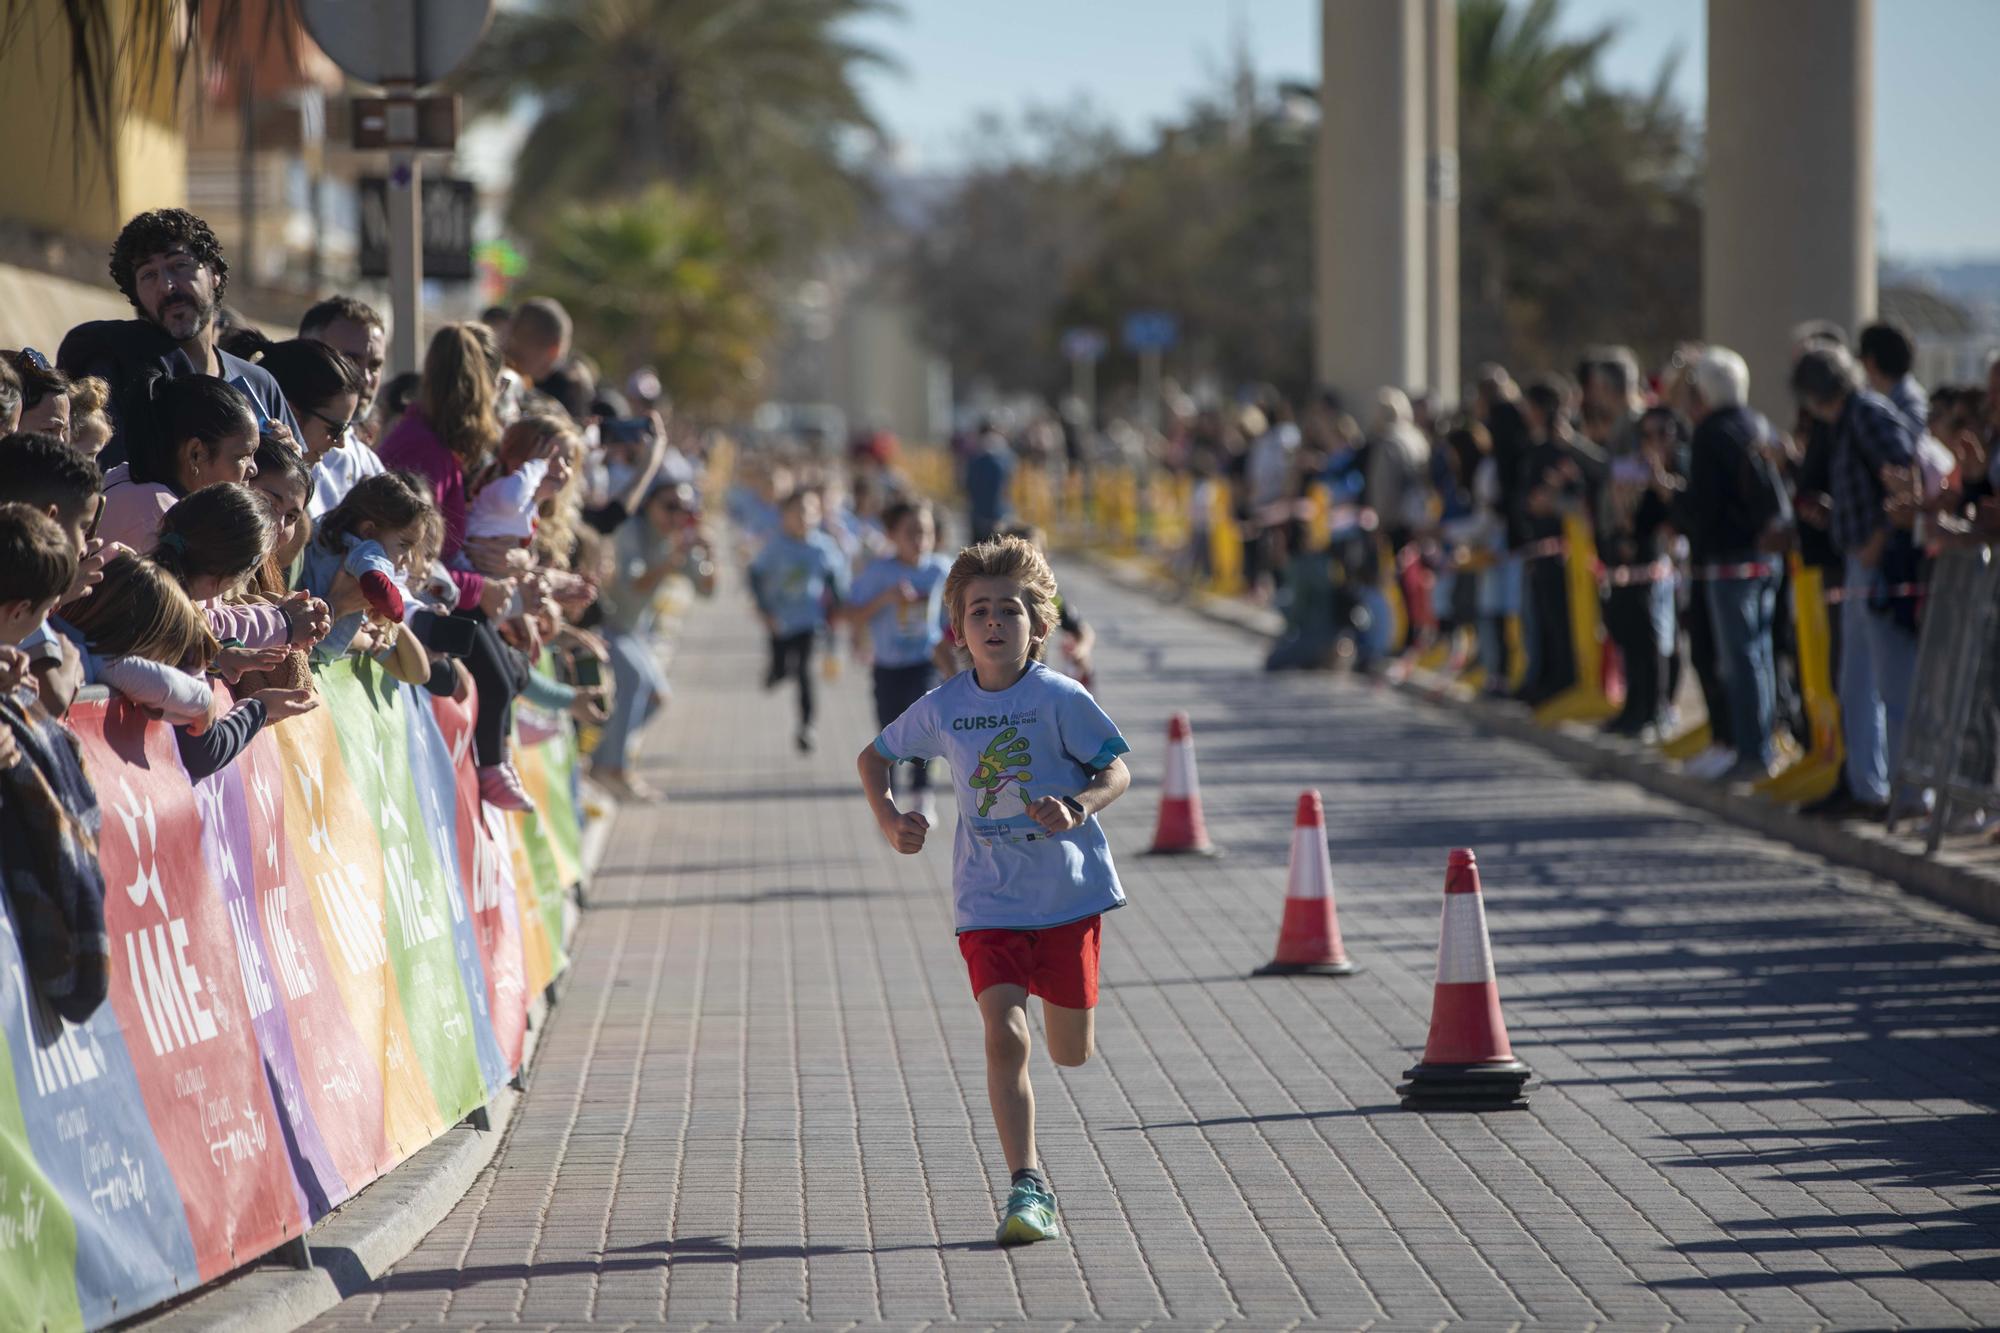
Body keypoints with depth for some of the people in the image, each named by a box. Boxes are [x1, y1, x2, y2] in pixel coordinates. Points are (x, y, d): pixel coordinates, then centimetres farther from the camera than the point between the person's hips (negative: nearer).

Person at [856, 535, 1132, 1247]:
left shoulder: (1059, 697, -9)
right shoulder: (943, 707, -1)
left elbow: (1118, 769, -5)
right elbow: (873, 756, 16)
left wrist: (1078, 806, -25)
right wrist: (888, 817, -1)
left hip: (1070, 890, -1)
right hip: (989, 901, 1)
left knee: (1072, 1053, 10)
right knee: (1005, 1037, -17)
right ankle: (1027, 1187, -11)